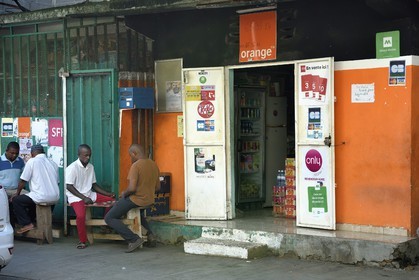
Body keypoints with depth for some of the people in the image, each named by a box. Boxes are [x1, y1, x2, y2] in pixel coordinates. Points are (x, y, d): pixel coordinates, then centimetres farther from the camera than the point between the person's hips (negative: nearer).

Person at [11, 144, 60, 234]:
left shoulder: (32, 161, -3)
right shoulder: (53, 163, 13)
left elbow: (23, 181, 0)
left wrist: (17, 193, 16)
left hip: (42, 197, -7)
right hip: (55, 198, 7)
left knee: (16, 200, 9)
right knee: (32, 197, 35)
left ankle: (27, 224, 4)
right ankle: (31, 220, 38)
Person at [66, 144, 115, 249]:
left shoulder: (91, 167, 10)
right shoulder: (72, 168, -11)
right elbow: (69, 186, -15)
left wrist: (109, 194, 4)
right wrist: (83, 198, -22)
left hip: (89, 195, 7)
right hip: (76, 196, -7)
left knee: (112, 200, -6)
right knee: (81, 215, -33)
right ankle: (82, 241, -12)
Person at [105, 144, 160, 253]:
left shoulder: (136, 166, -19)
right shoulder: (153, 164, 5)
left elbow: (132, 188, -25)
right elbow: (157, 187, 11)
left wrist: (124, 194, -6)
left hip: (136, 199, -8)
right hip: (149, 200, 9)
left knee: (109, 218, 0)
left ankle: (134, 239, -11)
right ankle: (149, 233, 23)